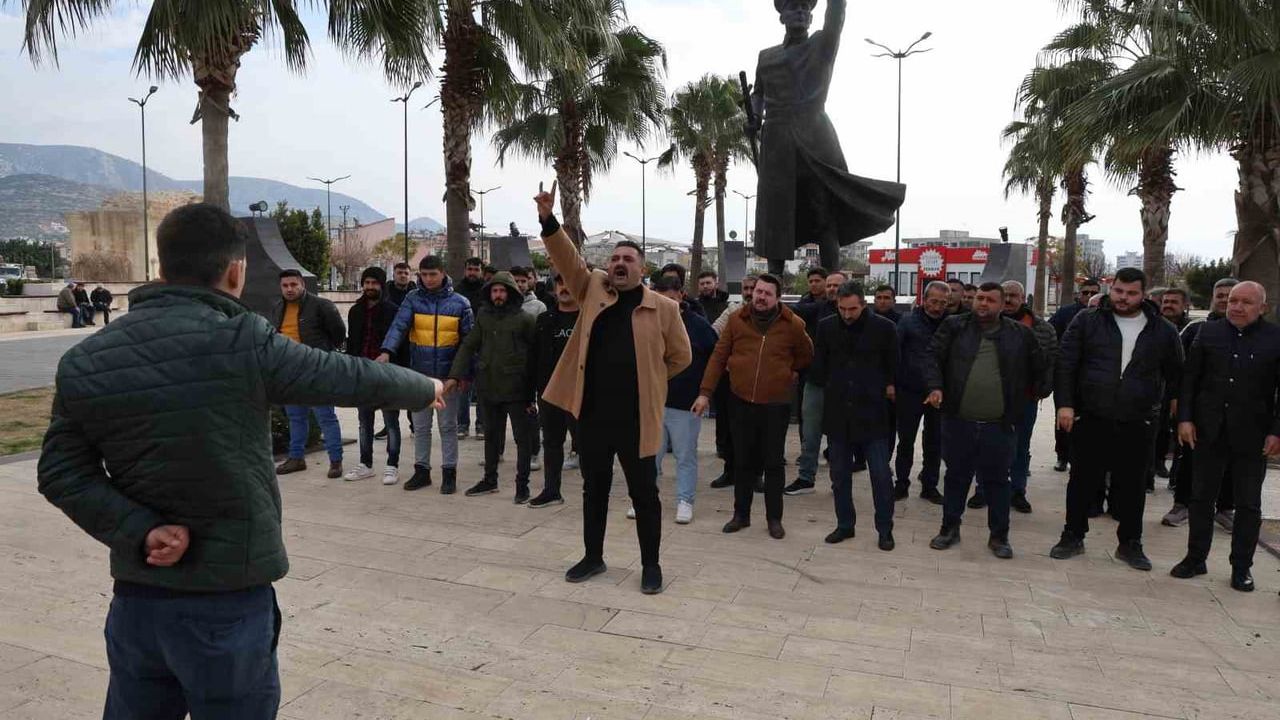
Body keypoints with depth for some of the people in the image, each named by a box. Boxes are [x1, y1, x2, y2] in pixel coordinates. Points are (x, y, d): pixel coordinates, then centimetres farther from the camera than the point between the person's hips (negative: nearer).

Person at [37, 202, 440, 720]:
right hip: (227, 601, -5)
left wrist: (141, 533, -11)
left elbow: (62, 472, -2)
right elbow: (352, 377, -8)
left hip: (135, 595, 5)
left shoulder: (84, 361, -1)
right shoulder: (241, 342, -18)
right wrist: (426, 389, 9)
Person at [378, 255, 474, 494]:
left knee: (447, 426, 7)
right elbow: (398, 326, -14)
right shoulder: (412, 299, 0)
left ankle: (449, 473, 16)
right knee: (420, 426, 12)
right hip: (419, 374, 2)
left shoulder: (459, 303, -2)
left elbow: (468, 340, 1)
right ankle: (421, 470, 24)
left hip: (447, 375, -2)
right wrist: (387, 351, -31)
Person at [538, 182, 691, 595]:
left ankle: (651, 565, 23)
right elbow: (568, 259, -4)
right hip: (592, 412, 3)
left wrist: (646, 380, 7)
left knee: (644, 493, 8)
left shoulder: (662, 308, -3)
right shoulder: (593, 290, 6)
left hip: (636, 416, -3)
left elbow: (680, 356, 6)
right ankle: (593, 557, 32)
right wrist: (548, 220, -17)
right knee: (594, 488, 16)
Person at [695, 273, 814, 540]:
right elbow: (718, 357, 1)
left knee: (773, 463, 7)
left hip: (776, 406, -1)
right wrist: (705, 392, -2)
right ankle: (741, 514, 24)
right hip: (741, 404, 2)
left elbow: (806, 357, 12)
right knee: (743, 462, 11)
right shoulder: (736, 320, -1)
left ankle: (774, 518, 19)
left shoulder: (793, 324, -4)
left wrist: (782, 372, 7)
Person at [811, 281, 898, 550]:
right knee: (839, 475, 12)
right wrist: (831, 388, 6)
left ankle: (885, 529, 17)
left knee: (881, 475, 3)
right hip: (837, 413, 3)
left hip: (872, 413, -3)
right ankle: (844, 525, 26)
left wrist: (887, 388, 2)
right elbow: (818, 366, 10)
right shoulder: (826, 327, 0)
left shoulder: (883, 327, -6)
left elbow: (893, 367, 5)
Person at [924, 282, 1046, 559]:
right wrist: (935, 386, -16)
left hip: (999, 425, 0)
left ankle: (999, 536, 23)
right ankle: (950, 528, 28)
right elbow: (935, 359, -3)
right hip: (958, 422, 0)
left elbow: (1039, 368, 14)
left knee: (997, 481, 10)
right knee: (956, 477, 13)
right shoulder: (954, 326, 2)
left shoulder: (1020, 334, 4)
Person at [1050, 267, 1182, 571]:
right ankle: (1073, 537, 21)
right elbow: (1066, 364, -3)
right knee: (1083, 481, 8)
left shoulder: (1163, 330, 4)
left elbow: (1176, 373, 13)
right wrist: (1065, 404, -10)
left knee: (1132, 485, 10)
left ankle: (1130, 543, 25)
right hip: (1090, 420, -1)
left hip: (1137, 424, 1)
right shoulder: (1087, 321, 0)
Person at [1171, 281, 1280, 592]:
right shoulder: (1209, 332, 2)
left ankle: (1241, 567, 20)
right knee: (1201, 497, 10)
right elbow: (1189, 379, 3)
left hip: (1252, 435, -2)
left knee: (1249, 505, 9)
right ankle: (1195, 558, 21)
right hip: (1209, 432, 2)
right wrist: (1185, 418, -4)